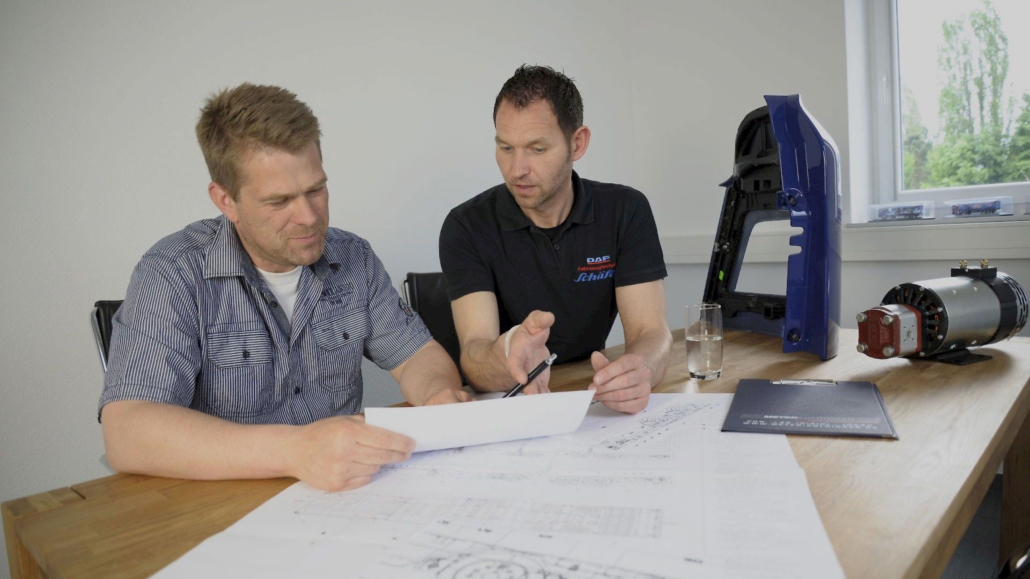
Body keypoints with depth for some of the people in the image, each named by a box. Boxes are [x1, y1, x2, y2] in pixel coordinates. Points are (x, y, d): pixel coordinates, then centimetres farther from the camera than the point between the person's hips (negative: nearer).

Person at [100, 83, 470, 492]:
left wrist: (441, 399, -18)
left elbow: (416, 355, 6)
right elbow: (125, 434, -23)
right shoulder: (172, 274, -12)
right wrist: (293, 449, -35)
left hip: (347, 493, 3)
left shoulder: (354, 259, 2)